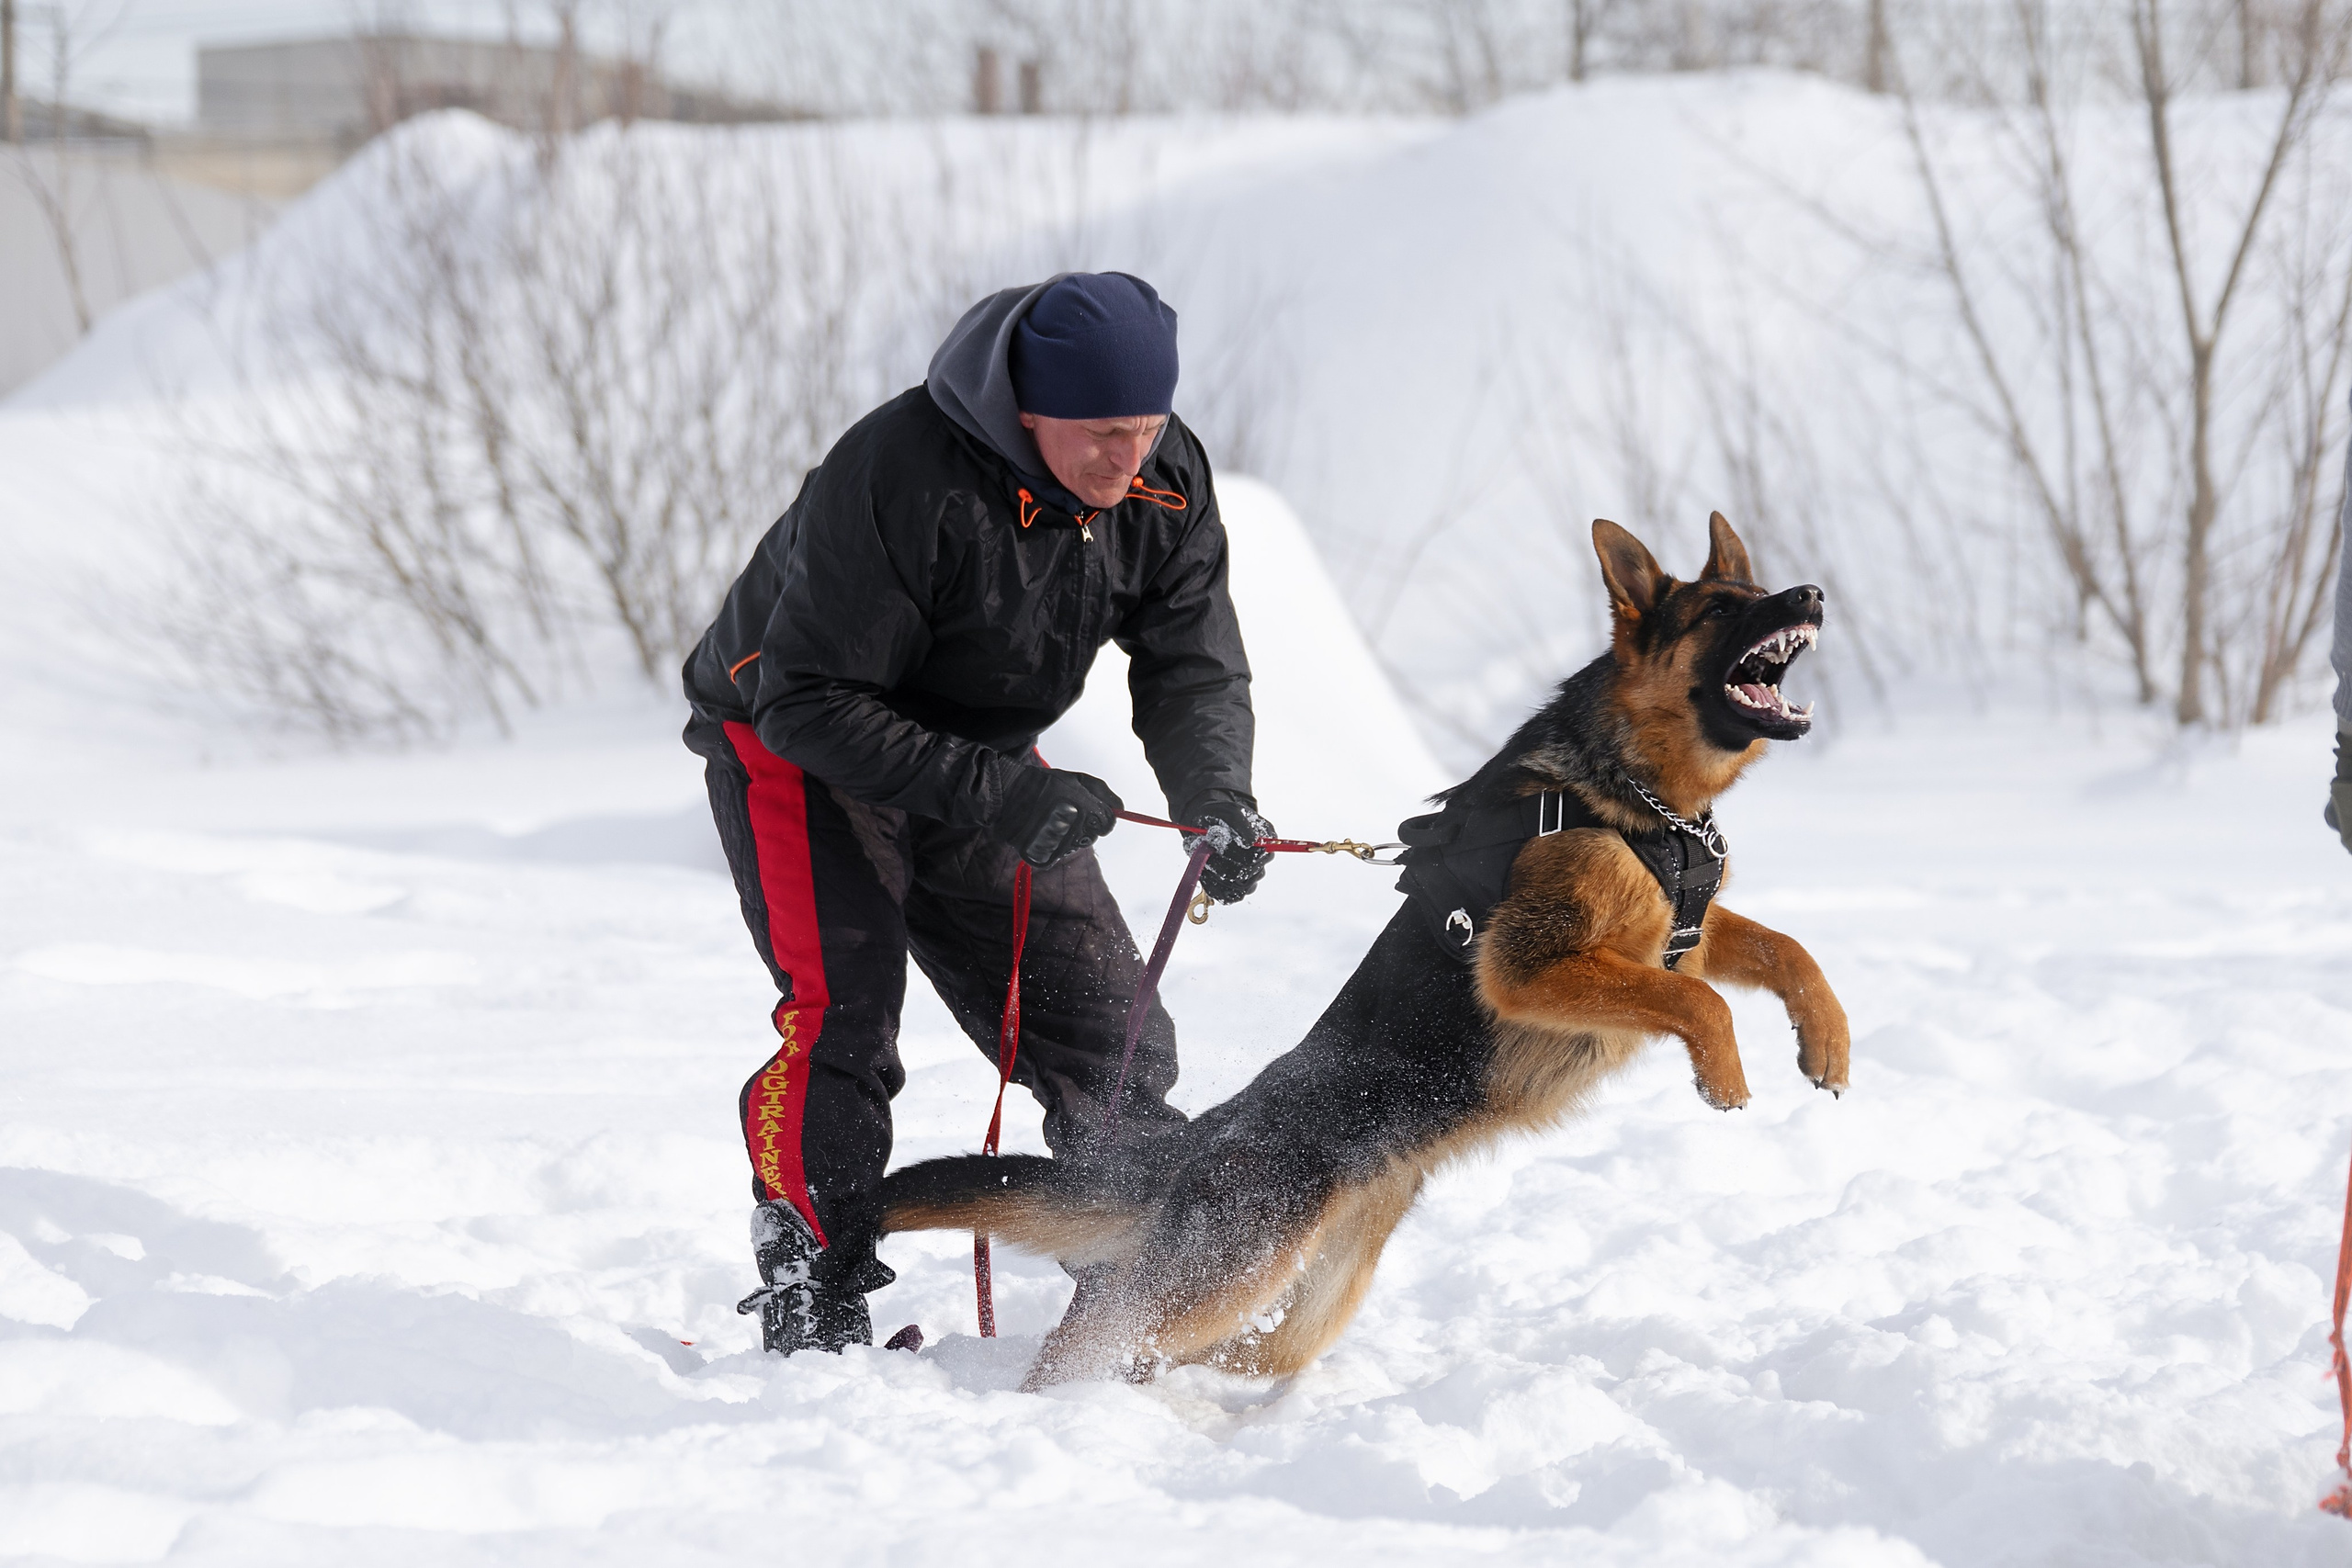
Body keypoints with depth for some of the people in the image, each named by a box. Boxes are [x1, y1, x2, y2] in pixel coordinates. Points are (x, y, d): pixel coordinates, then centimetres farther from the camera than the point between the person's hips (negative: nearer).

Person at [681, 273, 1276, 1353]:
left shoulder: (1169, 484, -15)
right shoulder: (895, 478, -35)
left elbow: (1193, 667, -10)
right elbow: (810, 701, -33)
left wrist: (1217, 800, -32)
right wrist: (996, 794, -40)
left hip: (983, 760, 6)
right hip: (799, 743, -6)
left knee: (1109, 1030, 2)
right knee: (843, 1008, -24)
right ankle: (812, 1306, -17)